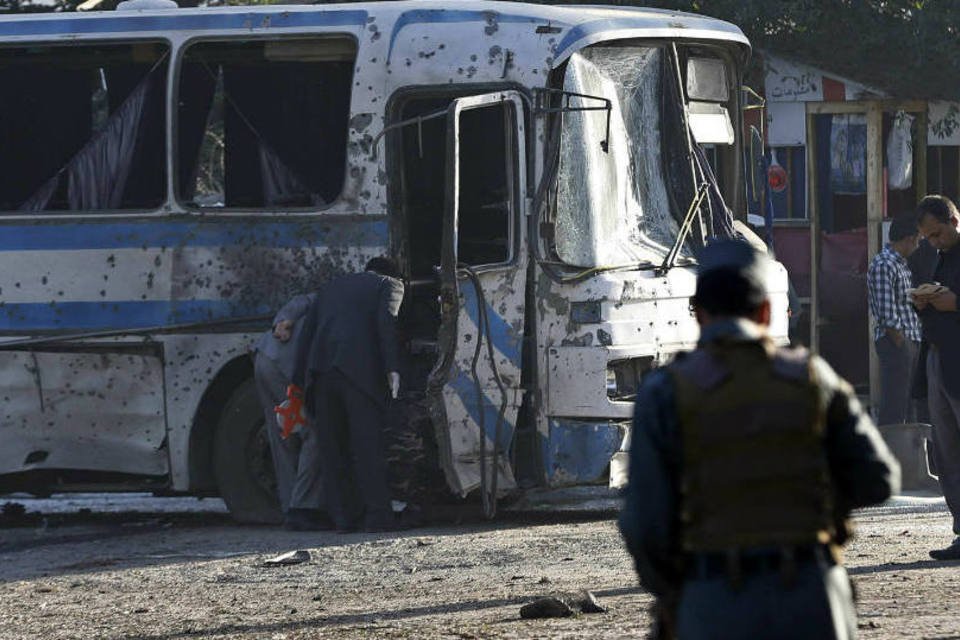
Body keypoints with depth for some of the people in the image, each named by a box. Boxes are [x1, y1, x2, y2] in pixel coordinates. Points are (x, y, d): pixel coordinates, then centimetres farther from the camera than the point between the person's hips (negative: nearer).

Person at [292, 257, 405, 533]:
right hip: (359, 369, -4)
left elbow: (307, 333, 23)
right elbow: (386, 321, -4)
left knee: (332, 448, 8)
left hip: (321, 368, 4)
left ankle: (344, 516, 6)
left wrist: (298, 386, 19)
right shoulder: (389, 285, 17)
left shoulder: (332, 287, 31)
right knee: (368, 445, -4)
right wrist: (392, 367, -12)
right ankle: (378, 515, -9)